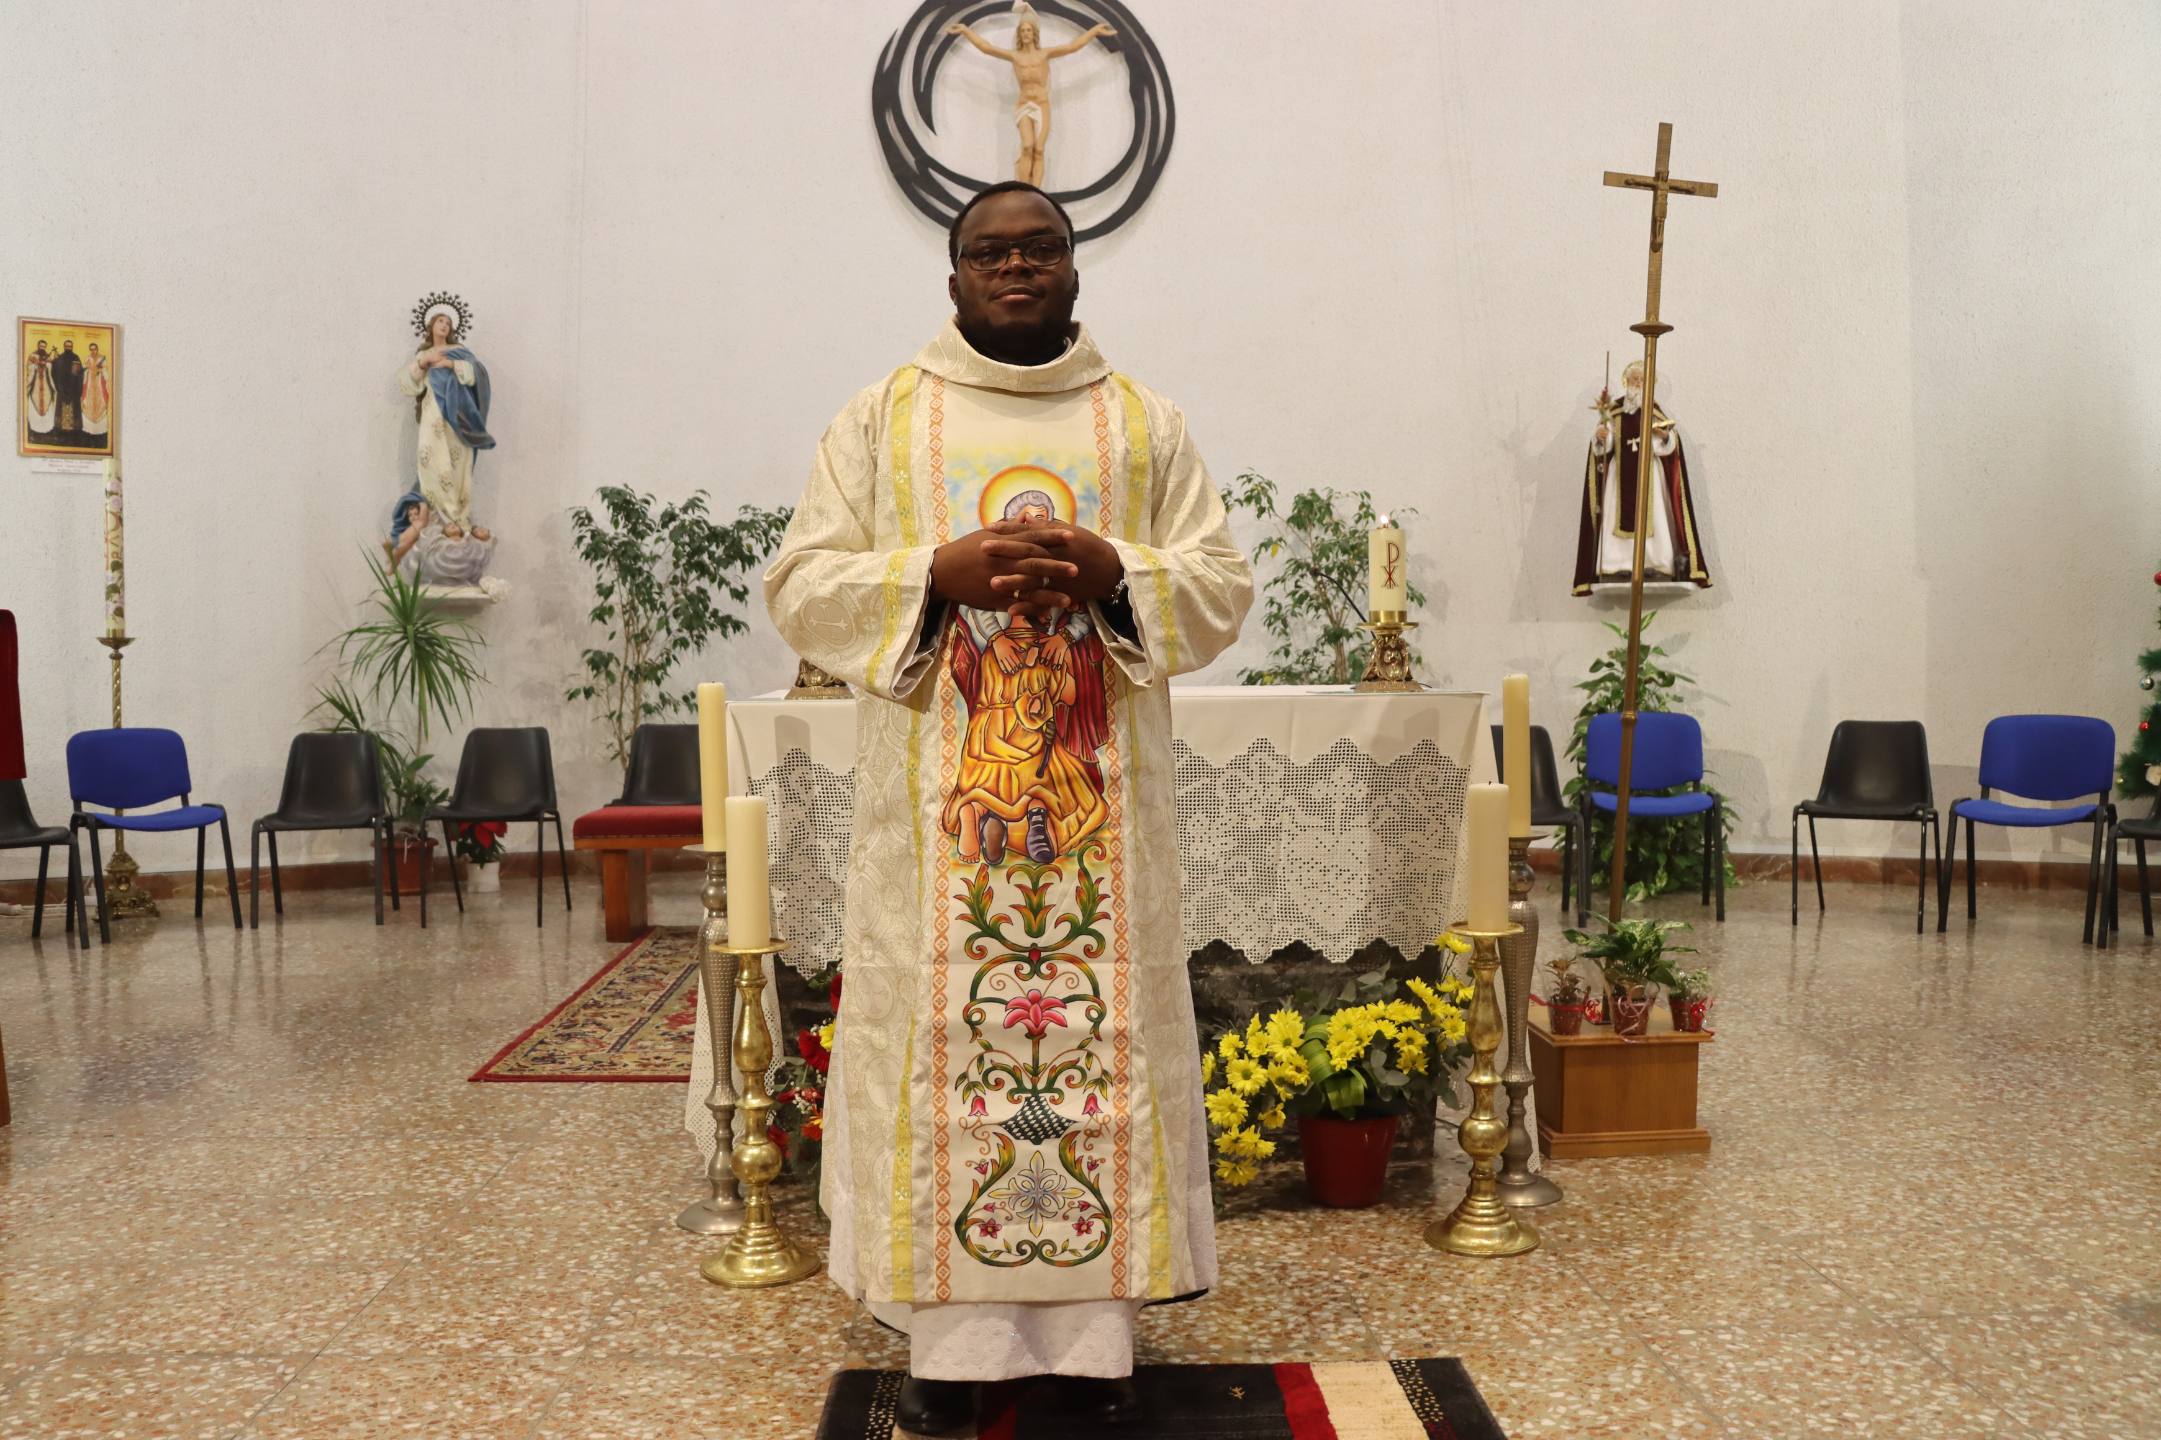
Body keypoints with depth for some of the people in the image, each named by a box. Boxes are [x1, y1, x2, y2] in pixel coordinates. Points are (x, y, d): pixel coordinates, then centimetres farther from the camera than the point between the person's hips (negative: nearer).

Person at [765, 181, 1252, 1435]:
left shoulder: (1147, 423, 10)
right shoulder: (883, 417, 8)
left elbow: (1225, 587, 6)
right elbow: (802, 587, 2)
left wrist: (1113, 574, -13)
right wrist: (939, 574, -14)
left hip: (1100, 801, 1)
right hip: (940, 802, -1)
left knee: (1102, 1035, 3)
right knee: (944, 1037, 0)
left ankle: (1094, 1324, 14)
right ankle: (952, 1333, 12)